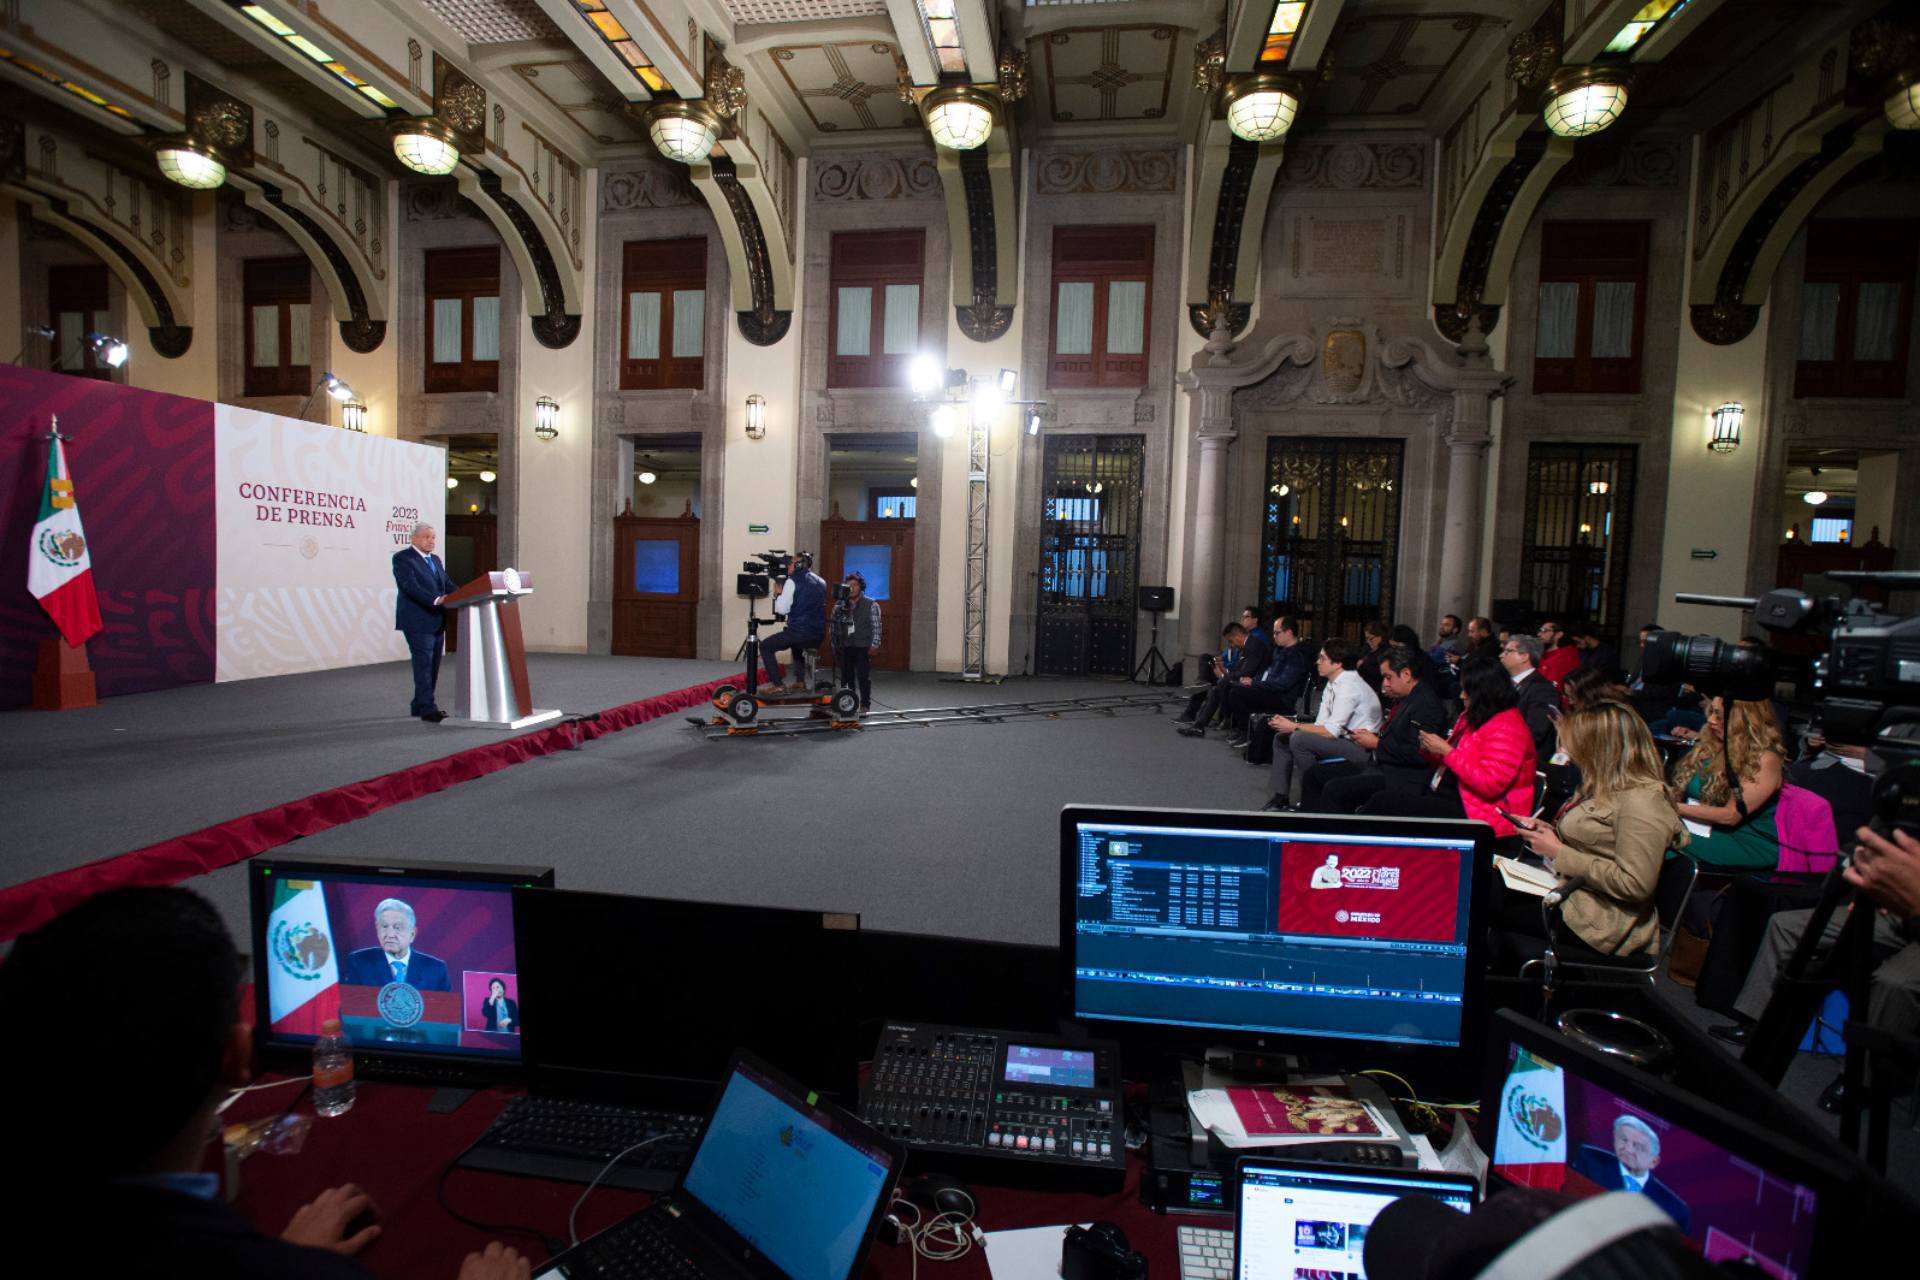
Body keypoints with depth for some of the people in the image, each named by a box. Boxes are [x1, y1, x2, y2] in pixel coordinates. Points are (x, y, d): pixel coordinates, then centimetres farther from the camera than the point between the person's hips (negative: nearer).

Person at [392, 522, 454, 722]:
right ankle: (427, 709, -6)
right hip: (418, 621, -8)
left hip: (437, 621, 8)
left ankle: (419, 706, 21)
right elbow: (410, 586, -18)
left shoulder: (435, 559, 19)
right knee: (423, 665, -8)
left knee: (432, 666, 11)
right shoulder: (402, 558, -6)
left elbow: (447, 584, 13)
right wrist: (436, 600, -30)